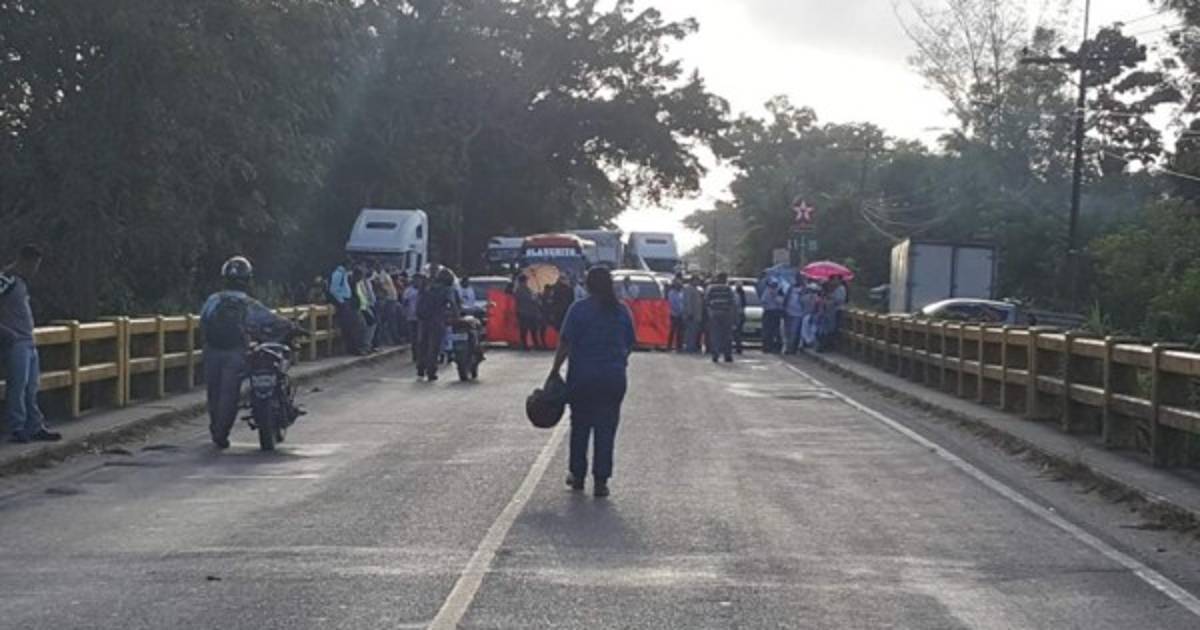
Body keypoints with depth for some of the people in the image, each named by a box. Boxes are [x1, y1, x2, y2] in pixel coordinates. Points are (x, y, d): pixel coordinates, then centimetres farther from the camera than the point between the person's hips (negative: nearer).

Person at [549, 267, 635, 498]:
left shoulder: (579, 309, -7)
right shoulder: (623, 310, 3)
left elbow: (565, 344, -9)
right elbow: (630, 345, 10)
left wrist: (555, 370, -1)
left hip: (582, 377, -2)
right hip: (614, 378, 2)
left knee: (580, 426, 14)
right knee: (606, 428, 4)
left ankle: (577, 474, 22)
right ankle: (601, 480, 0)